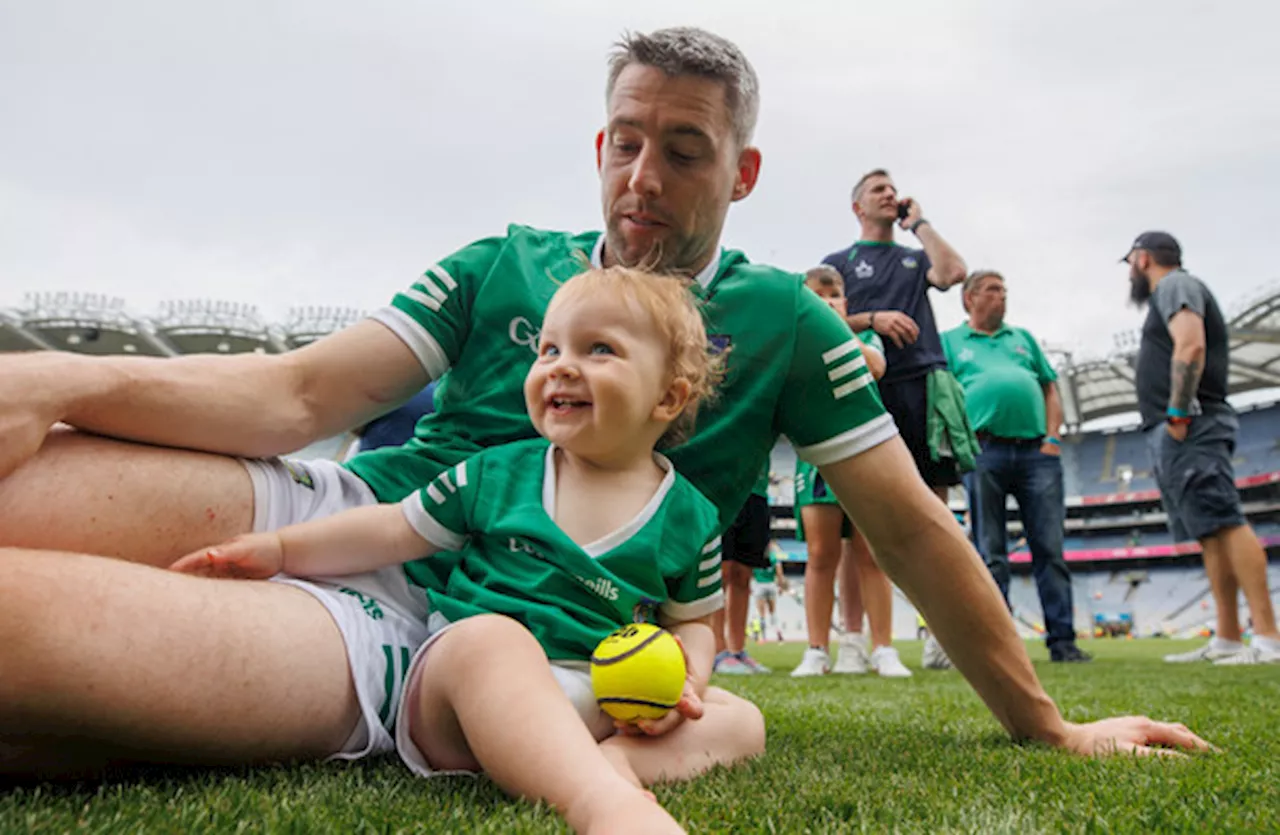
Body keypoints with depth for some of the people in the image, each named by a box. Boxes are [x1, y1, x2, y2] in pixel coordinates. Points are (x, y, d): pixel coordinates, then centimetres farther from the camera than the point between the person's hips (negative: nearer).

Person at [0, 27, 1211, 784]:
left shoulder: (783, 323, 3)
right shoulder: (502, 268, 10)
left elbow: (910, 528, 6)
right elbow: (303, 396, 1)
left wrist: (1049, 728, 7)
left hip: (471, 632, -4)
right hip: (357, 513, 5)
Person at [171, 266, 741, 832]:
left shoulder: (689, 519, 6)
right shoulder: (498, 474, 6)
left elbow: (691, 620, 16)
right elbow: (398, 529, 12)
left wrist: (688, 674, -6)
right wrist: (281, 547, 6)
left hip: (598, 708, 2)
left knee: (739, 724, -14)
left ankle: (604, 765, -39)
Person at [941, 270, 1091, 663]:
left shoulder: (1023, 337, 24)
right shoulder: (950, 342, 14)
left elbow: (1050, 390, 20)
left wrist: (1053, 439, 5)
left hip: (1036, 451, 3)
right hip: (985, 453, -3)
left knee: (1050, 550, -1)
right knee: (991, 556, 0)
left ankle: (1062, 641, 3)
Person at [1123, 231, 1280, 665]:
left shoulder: (1174, 284, -2)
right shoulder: (1172, 292, 28)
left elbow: (1191, 346, -18)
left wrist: (1177, 414, -21)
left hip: (1188, 430, -10)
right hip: (1176, 435, 10)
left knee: (1224, 524, -15)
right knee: (1212, 533, 6)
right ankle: (1227, 639, 7)